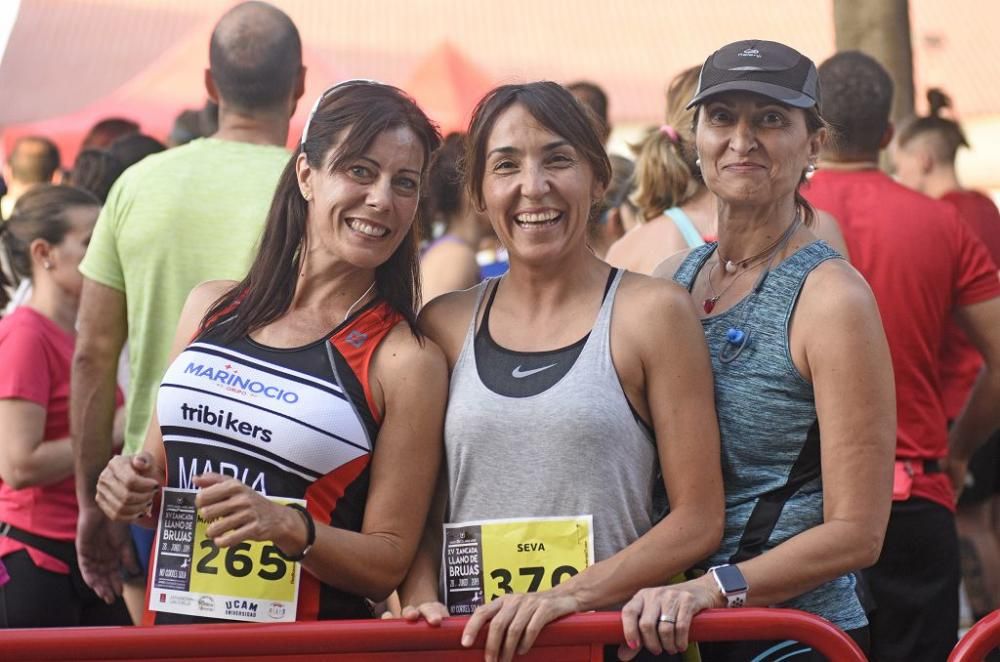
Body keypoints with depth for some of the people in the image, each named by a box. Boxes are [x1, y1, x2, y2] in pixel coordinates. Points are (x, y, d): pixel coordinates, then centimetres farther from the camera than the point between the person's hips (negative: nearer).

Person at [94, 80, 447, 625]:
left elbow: (390, 564, -8)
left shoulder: (407, 360, -10)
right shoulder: (211, 308, 3)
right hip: (172, 622, 4)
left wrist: (289, 529, -24)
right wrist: (135, 492, -6)